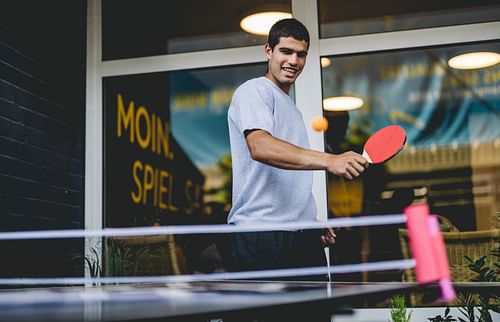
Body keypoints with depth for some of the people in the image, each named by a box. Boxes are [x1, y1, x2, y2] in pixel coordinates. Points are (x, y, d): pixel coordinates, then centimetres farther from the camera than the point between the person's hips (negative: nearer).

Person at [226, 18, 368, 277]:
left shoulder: (291, 107, 23)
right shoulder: (254, 91, -4)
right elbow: (260, 147, -25)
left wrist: (311, 221, 17)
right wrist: (329, 160, -34)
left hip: (303, 238, 8)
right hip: (261, 238, -8)